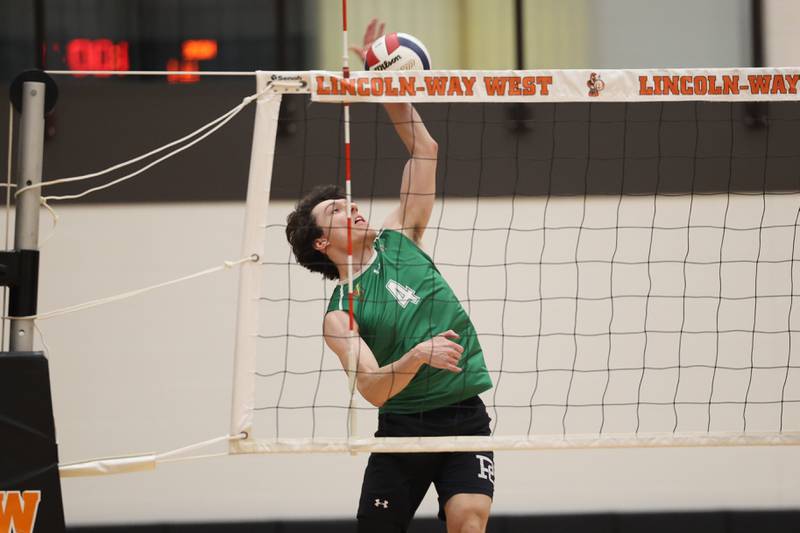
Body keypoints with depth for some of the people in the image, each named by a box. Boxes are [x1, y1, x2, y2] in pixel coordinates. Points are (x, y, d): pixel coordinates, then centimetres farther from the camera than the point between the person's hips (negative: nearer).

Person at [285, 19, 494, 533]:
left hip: (464, 418, 2)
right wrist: (416, 356, -33)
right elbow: (373, 388, -16)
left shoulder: (397, 240, 11)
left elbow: (425, 151, 11)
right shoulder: (340, 316, -1)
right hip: (402, 429, -2)